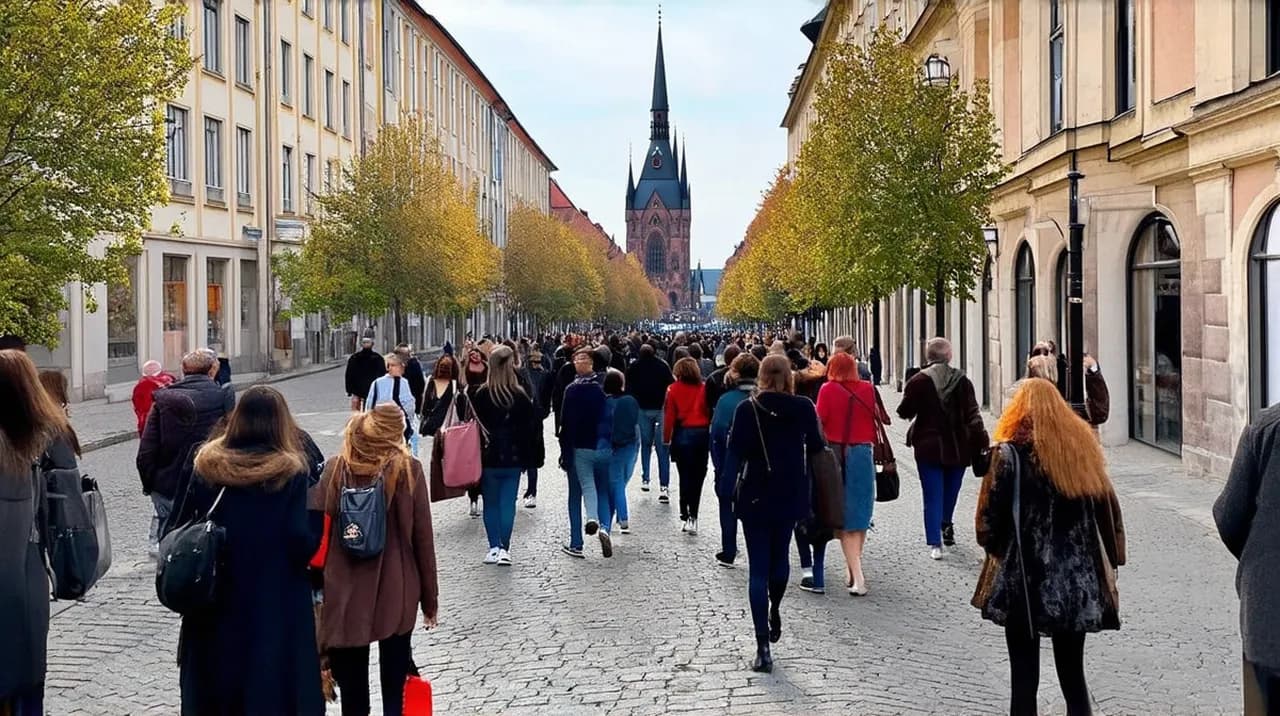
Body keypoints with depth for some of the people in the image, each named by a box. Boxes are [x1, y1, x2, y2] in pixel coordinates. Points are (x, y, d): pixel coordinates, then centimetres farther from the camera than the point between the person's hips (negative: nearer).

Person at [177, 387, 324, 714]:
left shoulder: (207, 466, -3)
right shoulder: (292, 472, -12)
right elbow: (302, 543, -16)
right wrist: (318, 510, -1)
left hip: (217, 601, 3)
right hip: (277, 603, -3)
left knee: (217, 680, 16)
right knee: (273, 684, 6)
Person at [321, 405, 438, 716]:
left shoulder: (334, 470, -1)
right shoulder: (409, 470, -5)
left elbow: (322, 534, -1)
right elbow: (422, 538, -4)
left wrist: (320, 590, 6)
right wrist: (429, 597, 5)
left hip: (345, 593, 1)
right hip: (396, 592, -1)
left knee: (352, 690, 9)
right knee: (396, 682, 10)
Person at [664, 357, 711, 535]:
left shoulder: (674, 389, -1)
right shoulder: (703, 389, 0)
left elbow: (669, 416, -3)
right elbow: (710, 413, -1)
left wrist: (666, 439, 3)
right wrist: (709, 432, 7)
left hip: (683, 434, -1)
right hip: (703, 434, 1)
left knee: (685, 477, 3)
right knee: (697, 477, 8)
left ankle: (686, 517, -2)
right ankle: (693, 516, 6)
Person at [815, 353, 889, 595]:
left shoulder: (828, 389, -6)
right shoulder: (868, 389, 2)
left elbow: (819, 421, -7)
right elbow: (880, 418, 5)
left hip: (835, 454, -2)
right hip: (862, 454, 2)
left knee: (845, 518, 0)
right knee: (860, 514, 15)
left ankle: (857, 577, -10)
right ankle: (854, 573, 23)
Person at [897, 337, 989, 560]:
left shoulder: (919, 381, -9)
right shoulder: (961, 380, -3)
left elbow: (904, 412, -6)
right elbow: (972, 415, -8)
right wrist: (982, 441, -6)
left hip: (928, 448, -2)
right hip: (957, 448, 2)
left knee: (933, 497, 0)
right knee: (951, 492, 21)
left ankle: (935, 543, -7)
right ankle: (946, 527, 36)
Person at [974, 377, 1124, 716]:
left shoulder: (1010, 453, -10)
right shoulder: (1083, 447, 4)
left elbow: (989, 517, -11)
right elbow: (1109, 512, 8)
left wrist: (994, 547, 9)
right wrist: (1110, 563, 15)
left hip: (1025, 581, -4)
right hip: (1077, 581, 4)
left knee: (1024, 678, 5)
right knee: (1073, 674, 14)